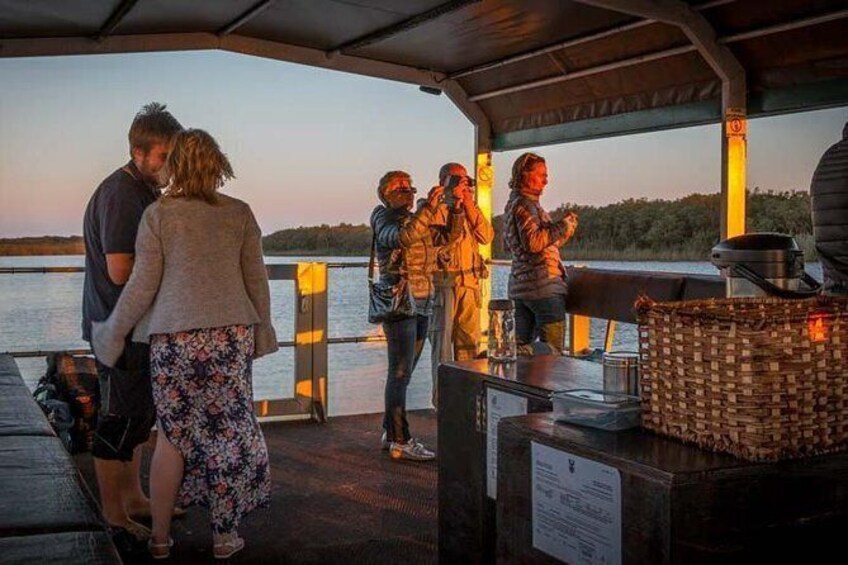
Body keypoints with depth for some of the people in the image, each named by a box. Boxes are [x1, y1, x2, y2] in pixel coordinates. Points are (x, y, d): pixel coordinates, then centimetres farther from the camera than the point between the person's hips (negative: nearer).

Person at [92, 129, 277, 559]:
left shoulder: (158, 214, -3)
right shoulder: (239, 213, 3)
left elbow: (143, 284, -3)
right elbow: (256, 279, 6)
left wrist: (114, 331, 10)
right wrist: (261, 330, 19)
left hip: (174, 338, -1)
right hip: (231, 335, 1)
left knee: (172, 435, 9)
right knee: (227, 433, 8)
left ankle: (160, 537, 19)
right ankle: (224, 536, 15)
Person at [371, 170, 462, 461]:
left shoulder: (417, 220, 17)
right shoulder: (384, 218, -5)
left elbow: (449, 235, 16)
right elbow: (402, 238, -26)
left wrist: (456, 209, 1)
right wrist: (428, 207, -28)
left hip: (422, 305, 8)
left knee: (402, 372, 11)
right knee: (401, 373, -8)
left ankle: (390, 433, 19)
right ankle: (400, 441, -5)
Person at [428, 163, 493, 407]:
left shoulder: (469, 209, 18)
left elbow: (486, 236, 1)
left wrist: (469, 204, -2)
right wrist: (454, 205, -15)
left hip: (470, 284, 6)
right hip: (444, 283, -6)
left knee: (468, 343, 9)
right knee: (443, 343, -2)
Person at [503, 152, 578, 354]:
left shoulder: (512, 204, 19)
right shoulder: (524, 204, -12)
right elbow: (533, 242, -24)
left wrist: (565, 227, 20)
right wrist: (563, 226, -13)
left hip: (520, 285, 10)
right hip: (543, 285, -10)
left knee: (522, 347, 11)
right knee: (553, 350, -6)